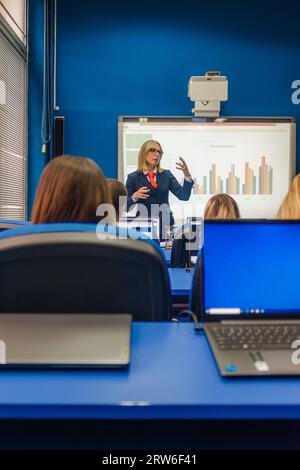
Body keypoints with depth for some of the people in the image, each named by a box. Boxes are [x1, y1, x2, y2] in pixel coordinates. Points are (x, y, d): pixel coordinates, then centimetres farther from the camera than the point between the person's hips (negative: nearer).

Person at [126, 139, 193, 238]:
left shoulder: (166, 175, 8)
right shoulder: (133, 177, 1)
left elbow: (184, 196, -2)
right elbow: (126, 207, 0)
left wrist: (187, 175, -15)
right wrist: (134, 196, -20)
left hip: (165, 225, 2)